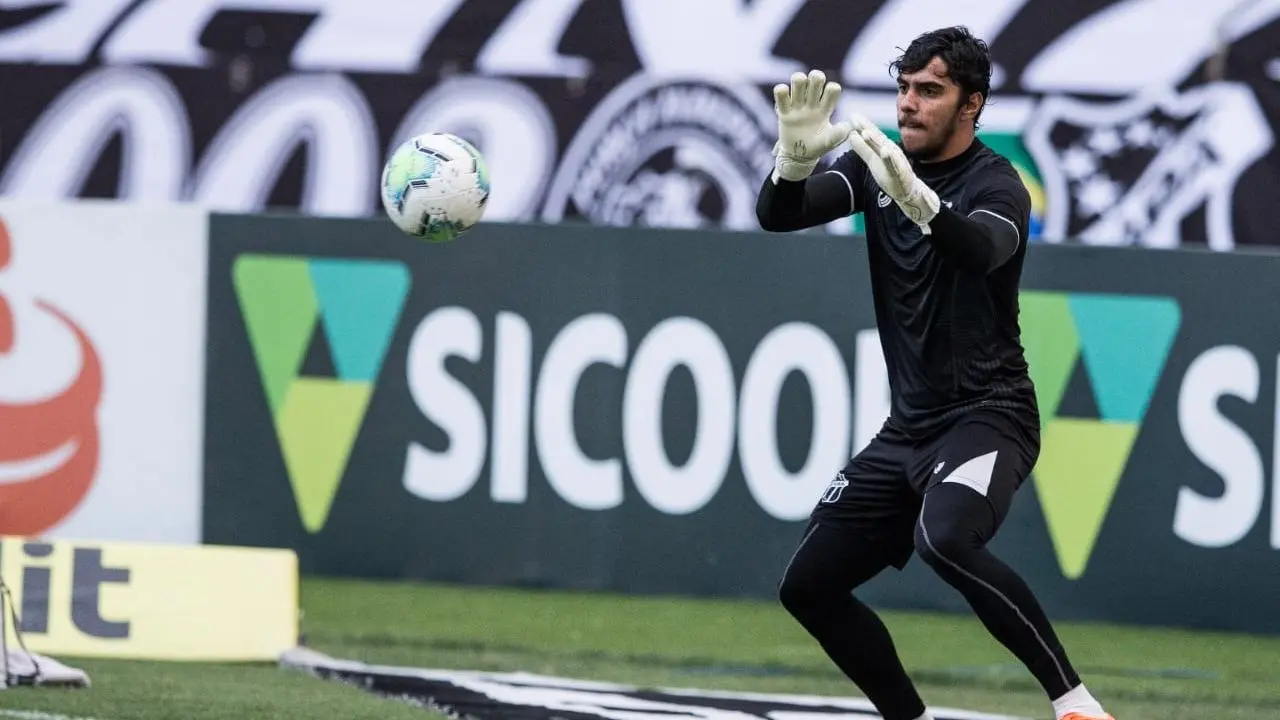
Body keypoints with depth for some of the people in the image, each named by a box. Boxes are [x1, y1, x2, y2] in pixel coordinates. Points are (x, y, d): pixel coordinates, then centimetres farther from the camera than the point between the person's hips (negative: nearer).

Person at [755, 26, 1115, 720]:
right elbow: (776, 216, -7)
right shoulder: (873, 165, 6)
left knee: (945, 539, -35)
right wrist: (795, 157, -30)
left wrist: (917, 200, -56)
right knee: (807, 585, 6)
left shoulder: (996, 184, -12)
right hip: (908, 425, 7)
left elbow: (983, 247, -36)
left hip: (988, 415, -7)